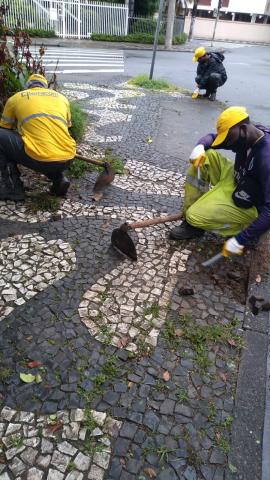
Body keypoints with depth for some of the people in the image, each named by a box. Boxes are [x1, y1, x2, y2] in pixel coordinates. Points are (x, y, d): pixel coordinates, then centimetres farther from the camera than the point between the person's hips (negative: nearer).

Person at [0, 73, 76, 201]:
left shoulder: (16, 98, 17)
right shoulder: (61, 97, 23)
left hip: (39, 160, -4)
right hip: (67, 160, 5)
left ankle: (12, 187, 11)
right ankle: (59, 178, 12)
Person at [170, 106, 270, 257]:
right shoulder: (247, 135, -10)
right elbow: (212, 137, 7)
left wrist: (240, 240, -35)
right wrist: (200, 147, -17)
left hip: (247, 204, -8)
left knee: (195, 216, -22)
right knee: (205, 156, -6)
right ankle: (192, 214, -1)